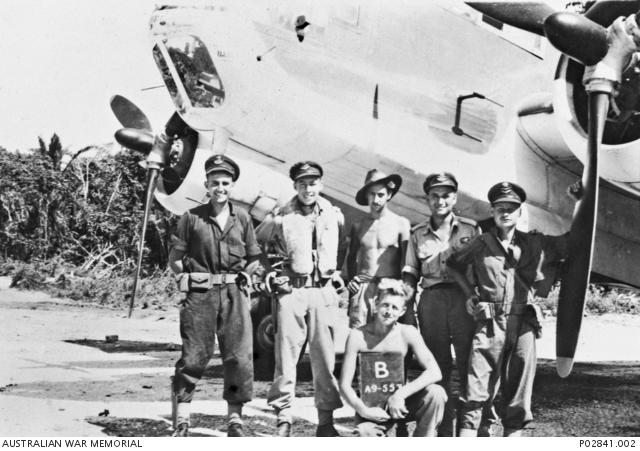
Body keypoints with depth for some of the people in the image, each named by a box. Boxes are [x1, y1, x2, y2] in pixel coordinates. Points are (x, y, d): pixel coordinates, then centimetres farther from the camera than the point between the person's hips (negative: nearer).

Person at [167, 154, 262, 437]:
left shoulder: (242, 218, 8)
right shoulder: (192, 218, 2)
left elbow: (254, 260, 15)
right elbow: (175, 258, 7)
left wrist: (239, 277, 4)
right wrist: (190, 277, -3)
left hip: (234, 295, 2)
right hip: (200, 295, -2)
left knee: (240, 358, 0)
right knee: (193, 358, -3)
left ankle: (235, 419, 12)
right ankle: (181, 421, 5)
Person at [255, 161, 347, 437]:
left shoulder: (335, 216, 9)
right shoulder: (280, 217, 2)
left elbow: (344, 249, 21)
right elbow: (256, 243, 12)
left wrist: (337, 273, 9)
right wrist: (270, 270, 5)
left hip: (324, 291, 1)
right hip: (291, 291, -1)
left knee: (324, 358, 2)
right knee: (286, 355, -2)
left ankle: (326, 420, 10)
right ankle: (283, 418, 7)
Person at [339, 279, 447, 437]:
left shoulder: (408, 333, -10)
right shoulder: (357, 336, -13)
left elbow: (434, 372, -17)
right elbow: (345, 385, -10)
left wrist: (401, 393, -27)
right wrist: (363, 410, -26)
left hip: (398, 404, 2)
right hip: (371, 407, -2)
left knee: (436, 393, -26)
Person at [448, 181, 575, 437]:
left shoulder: (536, 244, 10)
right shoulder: (481, 244, 7)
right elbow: (454, 264, 21)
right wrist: (469, 293, 12)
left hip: (523, 322, 2)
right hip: (489, 322, -2)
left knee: (519, 384, 5)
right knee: (478, 385, -6)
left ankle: (513, 434, 14)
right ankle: (467, 431, -4)